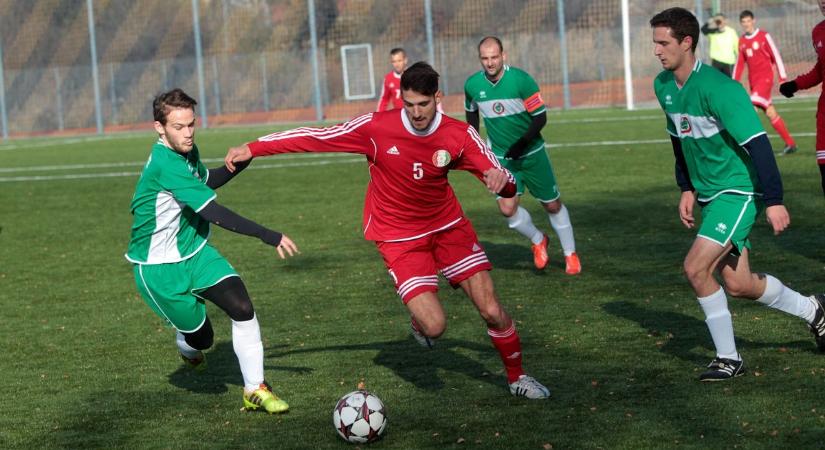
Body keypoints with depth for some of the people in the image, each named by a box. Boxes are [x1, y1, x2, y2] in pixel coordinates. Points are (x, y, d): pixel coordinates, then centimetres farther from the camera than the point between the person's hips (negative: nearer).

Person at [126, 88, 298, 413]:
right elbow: (214, 213, -34)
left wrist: (241, 161, 10)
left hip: (195, 251, 7)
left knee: (243, 307, -12)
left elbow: (206, 181, 24)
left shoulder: (186, 151, 0)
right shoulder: (164, 164, -29)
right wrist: (267, 236, -36)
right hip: (159, 266, -7)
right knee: (200, 336, 0)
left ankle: (255, 390, -1)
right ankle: (188, 346, 39)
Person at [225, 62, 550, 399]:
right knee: (434, 327, -17)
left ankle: (517, 377, 24)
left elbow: (506, 184, -12)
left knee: (491, 311, -3)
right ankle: (419, 319, 23)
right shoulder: (376, 127, -18)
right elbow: (316, 137, -11)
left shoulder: (459, 135, -13)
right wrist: (252, 149, -12)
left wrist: (500, 179, -38)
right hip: (399, 239, -2)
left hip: (448, 226, 2)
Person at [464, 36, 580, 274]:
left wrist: (523, 143, -27)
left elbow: (541, 117, -15)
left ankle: (570, 254, 28)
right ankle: (538, 241, 16)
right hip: (501, 156, 2)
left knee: (553, 205, 7)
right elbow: (472, 114, 13)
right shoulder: (472, 85, -8)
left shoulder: (521, 80, -19)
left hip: (531, 153, -2)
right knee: (508, 208, -13)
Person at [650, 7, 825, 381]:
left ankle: (728, 359, -1)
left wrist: (773, 201, -27)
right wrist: (687, 189, 13)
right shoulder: (663, 86, 3)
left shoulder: (716, 88, -23)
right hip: (709, 193, 9)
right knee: (737, 285, 10)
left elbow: (757, 142, -25)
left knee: (696, 268, -18)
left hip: (739, 191, -9)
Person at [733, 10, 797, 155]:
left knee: (752, 106, -23)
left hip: (765, 78, -5)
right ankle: (790, 144, 13)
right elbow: (740, 63, 17)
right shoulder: (742, 41, 11)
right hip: (753, 81, 5)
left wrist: (782, 78, -9)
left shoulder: (764, 36, -5)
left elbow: (776, 56, -5)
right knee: (771, 114, 5)